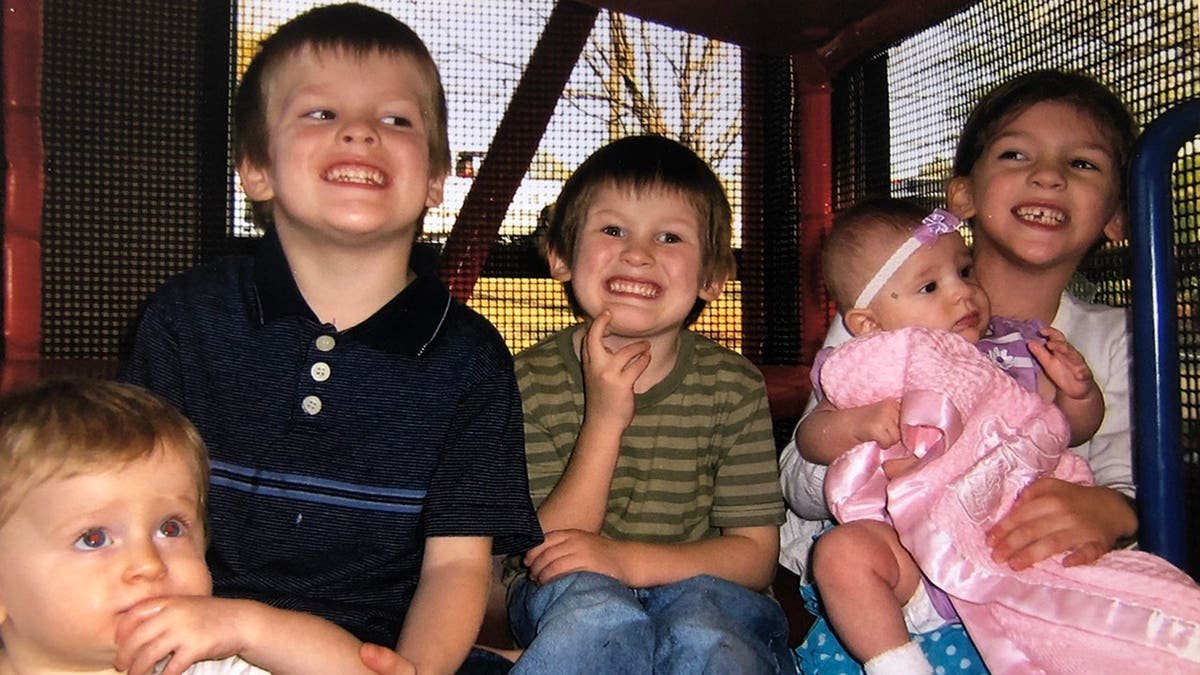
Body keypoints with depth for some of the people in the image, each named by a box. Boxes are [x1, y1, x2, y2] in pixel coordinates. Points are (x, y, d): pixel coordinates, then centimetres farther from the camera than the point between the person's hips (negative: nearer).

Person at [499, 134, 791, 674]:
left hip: (698, 589, 2)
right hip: (565, 596, -1)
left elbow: (755, 556, -6)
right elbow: (547, 554, -11)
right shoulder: (533, 380, -8)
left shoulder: (734, 386, -5)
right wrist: (603, 420, -24)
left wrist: (628, 558, -24)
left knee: (700, 629, -33)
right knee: (595, 611, -36)